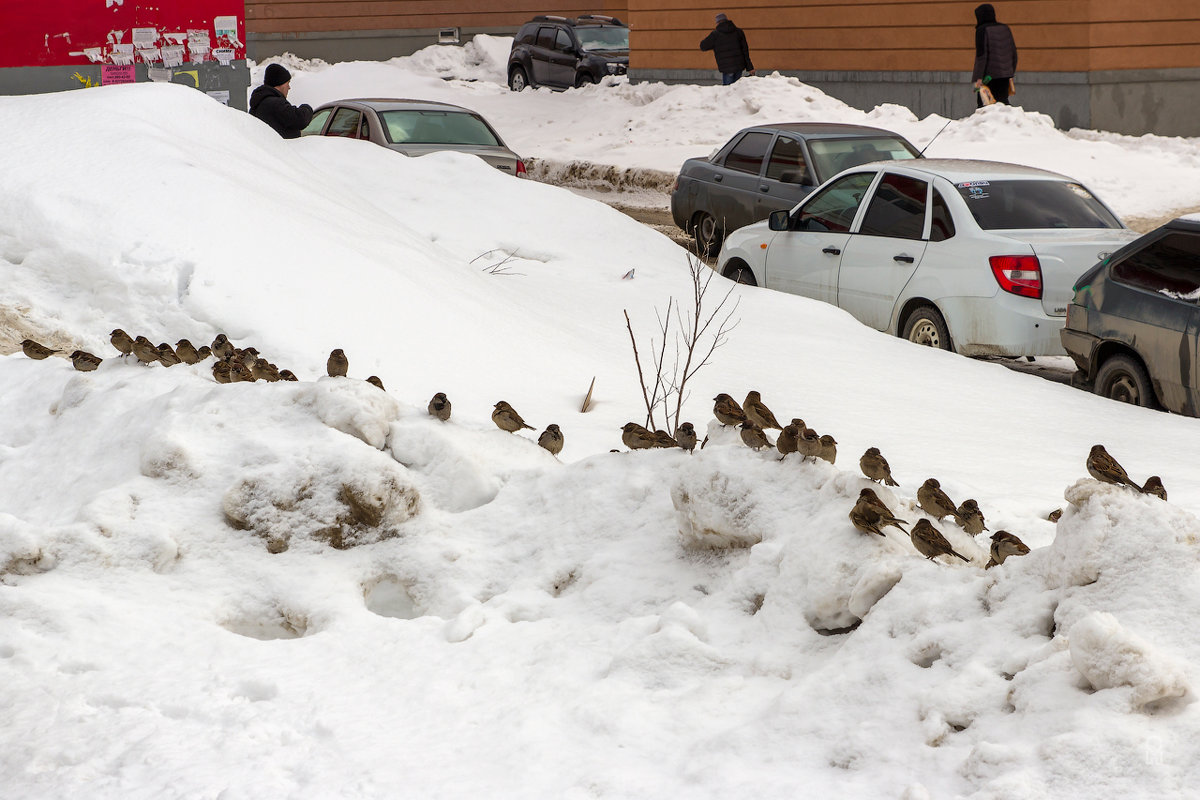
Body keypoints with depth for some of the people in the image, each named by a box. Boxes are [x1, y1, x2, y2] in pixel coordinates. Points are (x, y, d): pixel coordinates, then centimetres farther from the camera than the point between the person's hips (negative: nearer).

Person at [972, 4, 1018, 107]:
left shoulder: (982, 30, -8)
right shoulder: (1004, 28, 11)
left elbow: (981, 54, -15)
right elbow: (1013, 52, 14)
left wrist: (979, 78, -16)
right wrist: (1011, 74, 22)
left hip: (989, 74, -6)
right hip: (1005, 73, 6)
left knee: (982, 104, 0)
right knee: (1002, 101, 11)